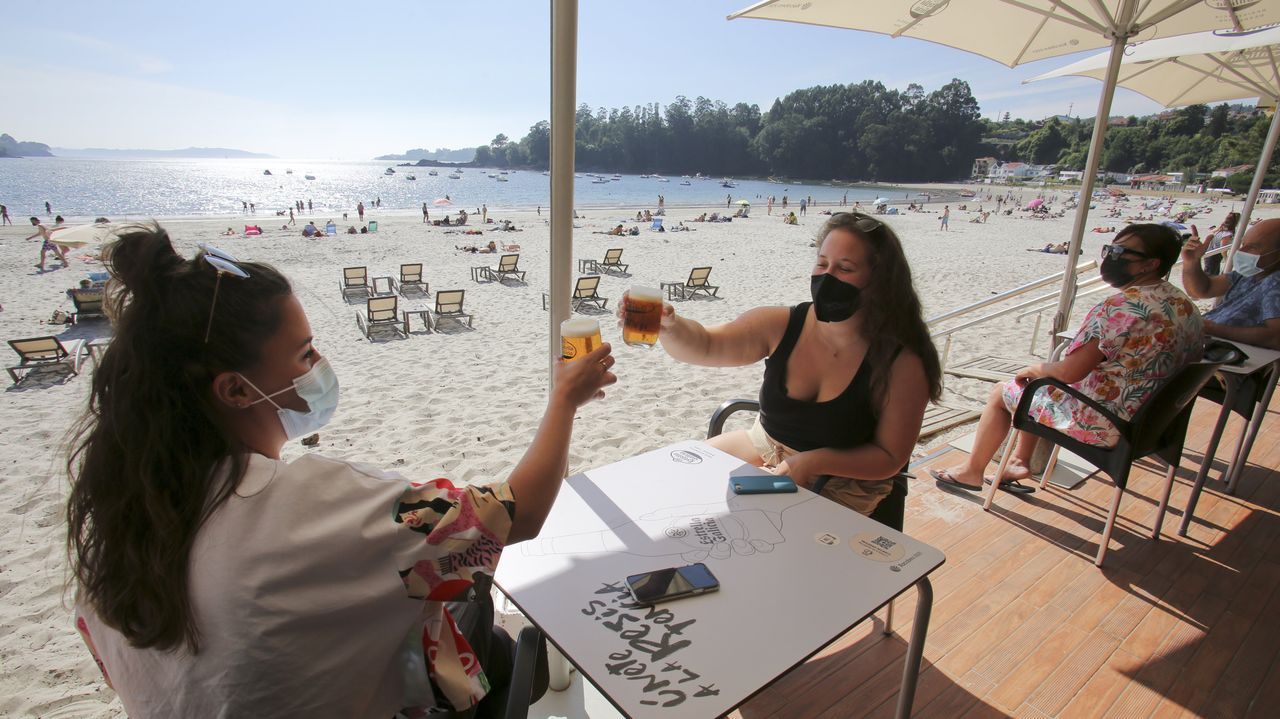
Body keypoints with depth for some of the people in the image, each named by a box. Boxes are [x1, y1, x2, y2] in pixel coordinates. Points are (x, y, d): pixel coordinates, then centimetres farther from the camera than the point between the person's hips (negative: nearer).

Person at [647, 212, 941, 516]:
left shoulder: (902, 364, -18)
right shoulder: (781, 325, -11)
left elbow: (890, 457, -13)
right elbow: (705, 346, -17)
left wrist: (814, 462, -25)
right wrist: (670, 326, -39)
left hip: (842, 482, -4)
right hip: (762, 447, 4)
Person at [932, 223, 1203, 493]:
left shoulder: (1121, 307, -26)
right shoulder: (1184, 304, 3)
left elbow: (1068, 372, -26)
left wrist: (1036, 368, -4)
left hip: (1103, 424, -9)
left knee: (1001, 392, 9)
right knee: (1036, 386, 24)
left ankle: (972, 471, 23)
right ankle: (1020, 462, 27)